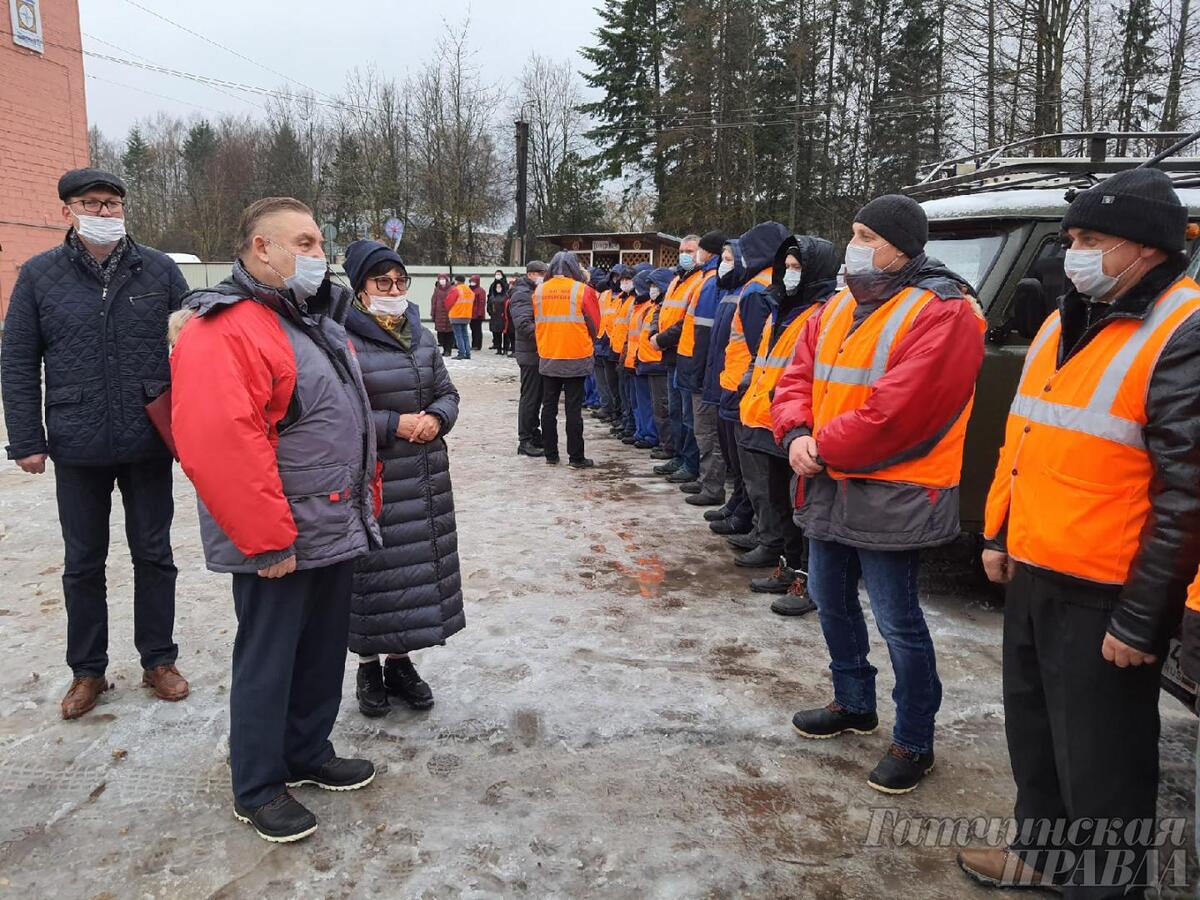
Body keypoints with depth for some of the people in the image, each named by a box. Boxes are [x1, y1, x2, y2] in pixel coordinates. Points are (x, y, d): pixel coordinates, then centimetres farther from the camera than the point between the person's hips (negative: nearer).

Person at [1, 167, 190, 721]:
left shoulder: (158, 269, 0)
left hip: (150, 445, 0)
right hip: (77, 448, 0)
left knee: (153, 555, 11)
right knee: (83, 562, 12)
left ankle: (159, 661, 26)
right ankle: (87, 670, 28)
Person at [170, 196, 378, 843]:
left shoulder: (315, 319, 13)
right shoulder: (223, 329, -18)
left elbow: (349, 419, 20)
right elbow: (218, 445, -27)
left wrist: (366, 501, 17)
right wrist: (267, 541, -24)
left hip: (336, 531, 9)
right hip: (278, 544, -9)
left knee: (323, 652, 19)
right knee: (267, 662, 5)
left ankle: (308, 755, 38)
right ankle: (256, 789, 23)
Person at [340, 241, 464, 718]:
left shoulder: (422, 337, 10)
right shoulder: (345, 340, -11)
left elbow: (447, 392, 15)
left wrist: (436, 418, -6)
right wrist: (395, 424, -19)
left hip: (426, 478, 6)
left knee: (418, 567, 12)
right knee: (372, 574, 3)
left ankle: (400, 661, 29)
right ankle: (368, 666, 23)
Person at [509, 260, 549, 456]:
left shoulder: (537, 292, 18)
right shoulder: (522, 294, -13)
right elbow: (523, 324, -25)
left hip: (539, 354, 9)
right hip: (531, 354, -9)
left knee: (537, 397, 15)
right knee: (530, 397, -4)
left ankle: (534, 436, 25)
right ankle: (525, 442, 2)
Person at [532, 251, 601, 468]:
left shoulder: (539, 290, 2)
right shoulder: (582, 290, -8)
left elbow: (537, 322, 10)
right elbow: (594, 325, -3)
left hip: (547, 359, 3)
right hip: (576, 359, -3)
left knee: (549, 407, 11)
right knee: (573, 409, 1)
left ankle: (550, 454, 16)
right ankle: (576, 457, 5)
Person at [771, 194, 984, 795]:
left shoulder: (942, 312, -16)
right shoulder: (840, 306, 11)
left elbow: (895, 411, -24)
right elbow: (797, 376, 9)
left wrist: (822, 449, -15)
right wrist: (797, 435, -11)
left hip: (892, 496, -9)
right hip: (830, 488, 9)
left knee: (898, 621, 1)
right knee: (830, 600, 20)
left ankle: (914, 743, 20)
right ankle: (854, 704, 42)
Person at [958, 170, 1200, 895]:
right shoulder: (1069, 321, 12)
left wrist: (1141, 618, -18)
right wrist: (1000, 533, 16)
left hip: (1104, 593, -9)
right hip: (1033, 572, 9)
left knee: (1099, 759, 6)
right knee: (1034, 730, 22)